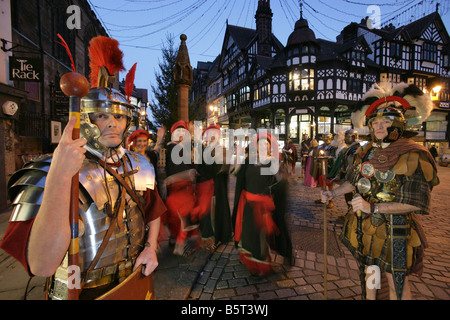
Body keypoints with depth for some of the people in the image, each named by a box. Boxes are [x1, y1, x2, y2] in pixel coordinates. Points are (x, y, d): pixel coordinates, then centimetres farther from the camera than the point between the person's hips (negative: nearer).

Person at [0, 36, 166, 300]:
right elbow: (42, 266, -32)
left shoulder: (139, 166, -3)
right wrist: (59, 177, -39)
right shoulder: (48, 175, -20)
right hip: (84, 292, -4)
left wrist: (150, 247, -4)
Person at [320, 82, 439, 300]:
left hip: (393, 230, -5)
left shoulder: (413, 156, -15)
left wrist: (373, 207, -27)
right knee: (368, 270, 22)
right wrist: (333, 193, 2)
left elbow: (414, 202, -19)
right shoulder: (366, 151, 4)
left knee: (397, 282, 10)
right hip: (364, 225, 6)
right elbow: (353, 182, 14)